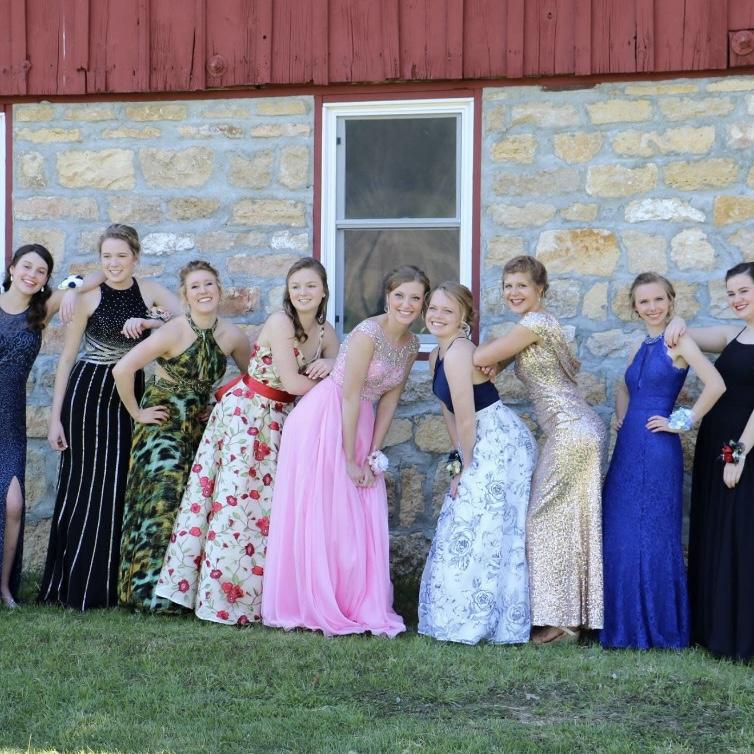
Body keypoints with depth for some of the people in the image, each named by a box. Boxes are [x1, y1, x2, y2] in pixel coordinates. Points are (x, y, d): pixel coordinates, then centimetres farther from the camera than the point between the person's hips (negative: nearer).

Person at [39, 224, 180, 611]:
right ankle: (72, 585, 9)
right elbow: (67, 356, -2)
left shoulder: (148, 291, 2)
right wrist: (55, 417, -5)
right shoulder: (88, 298, -5)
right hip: (87, 393, -3)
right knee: (83, 486, 0)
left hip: (129, 394, 3)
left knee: (120, 487, 4)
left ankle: (108, 586, 13)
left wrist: (148, 323, -22)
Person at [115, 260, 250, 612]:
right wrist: (137, 412, -13)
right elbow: (122, 370, -23)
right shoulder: (174, 332, -17)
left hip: (202, 427, 5)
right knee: (164, 504, -9)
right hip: (164, 425, -5)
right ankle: (151, 591, 0)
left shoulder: (232, 335, -2)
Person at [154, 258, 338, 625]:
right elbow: (291, 382, -20)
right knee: (236, 501, -5)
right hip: (245, 413, -6)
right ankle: (223, 593, 2)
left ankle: (261, 593, 12)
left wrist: (329, 367, -16)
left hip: (280, 419, 6)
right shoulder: (280, 322, -16)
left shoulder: (326, 333, 5)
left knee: (269, 505, 5)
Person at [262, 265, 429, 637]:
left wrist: (372, 454, 2)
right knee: (319, 516, -2)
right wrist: (350, 461, -15)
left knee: (363, 520, 8)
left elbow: (389, 399, 8)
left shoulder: (411, 344, 4)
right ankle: (314, 605, 7)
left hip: (359, 425, 8)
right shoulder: (368, 334, -19)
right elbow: (350, 397, -18)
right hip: (322, 423, -7)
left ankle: (360, 606, 16)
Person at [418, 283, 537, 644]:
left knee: (474, 533, -6)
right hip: (483, 447, 10)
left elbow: (466, 419, -19)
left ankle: (472, 623, 1)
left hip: (499, 446, -10)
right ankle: (467, 619, 21)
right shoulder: (437, 356, 10)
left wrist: (463, 468, -9)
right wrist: (460, 461, 11)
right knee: (470, 532, 13)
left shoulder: (458, 354, -20)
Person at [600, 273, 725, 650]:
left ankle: (659, 626, 7)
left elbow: (715, 385, -20)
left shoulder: (678, 342, -8)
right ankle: (626, 623, 17)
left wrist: (682, 422, -14)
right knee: (620, 536, 8)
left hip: (657, 450, -8)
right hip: (628, 448, 8)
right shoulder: (638, 347, 14)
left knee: (653, 537, -3)